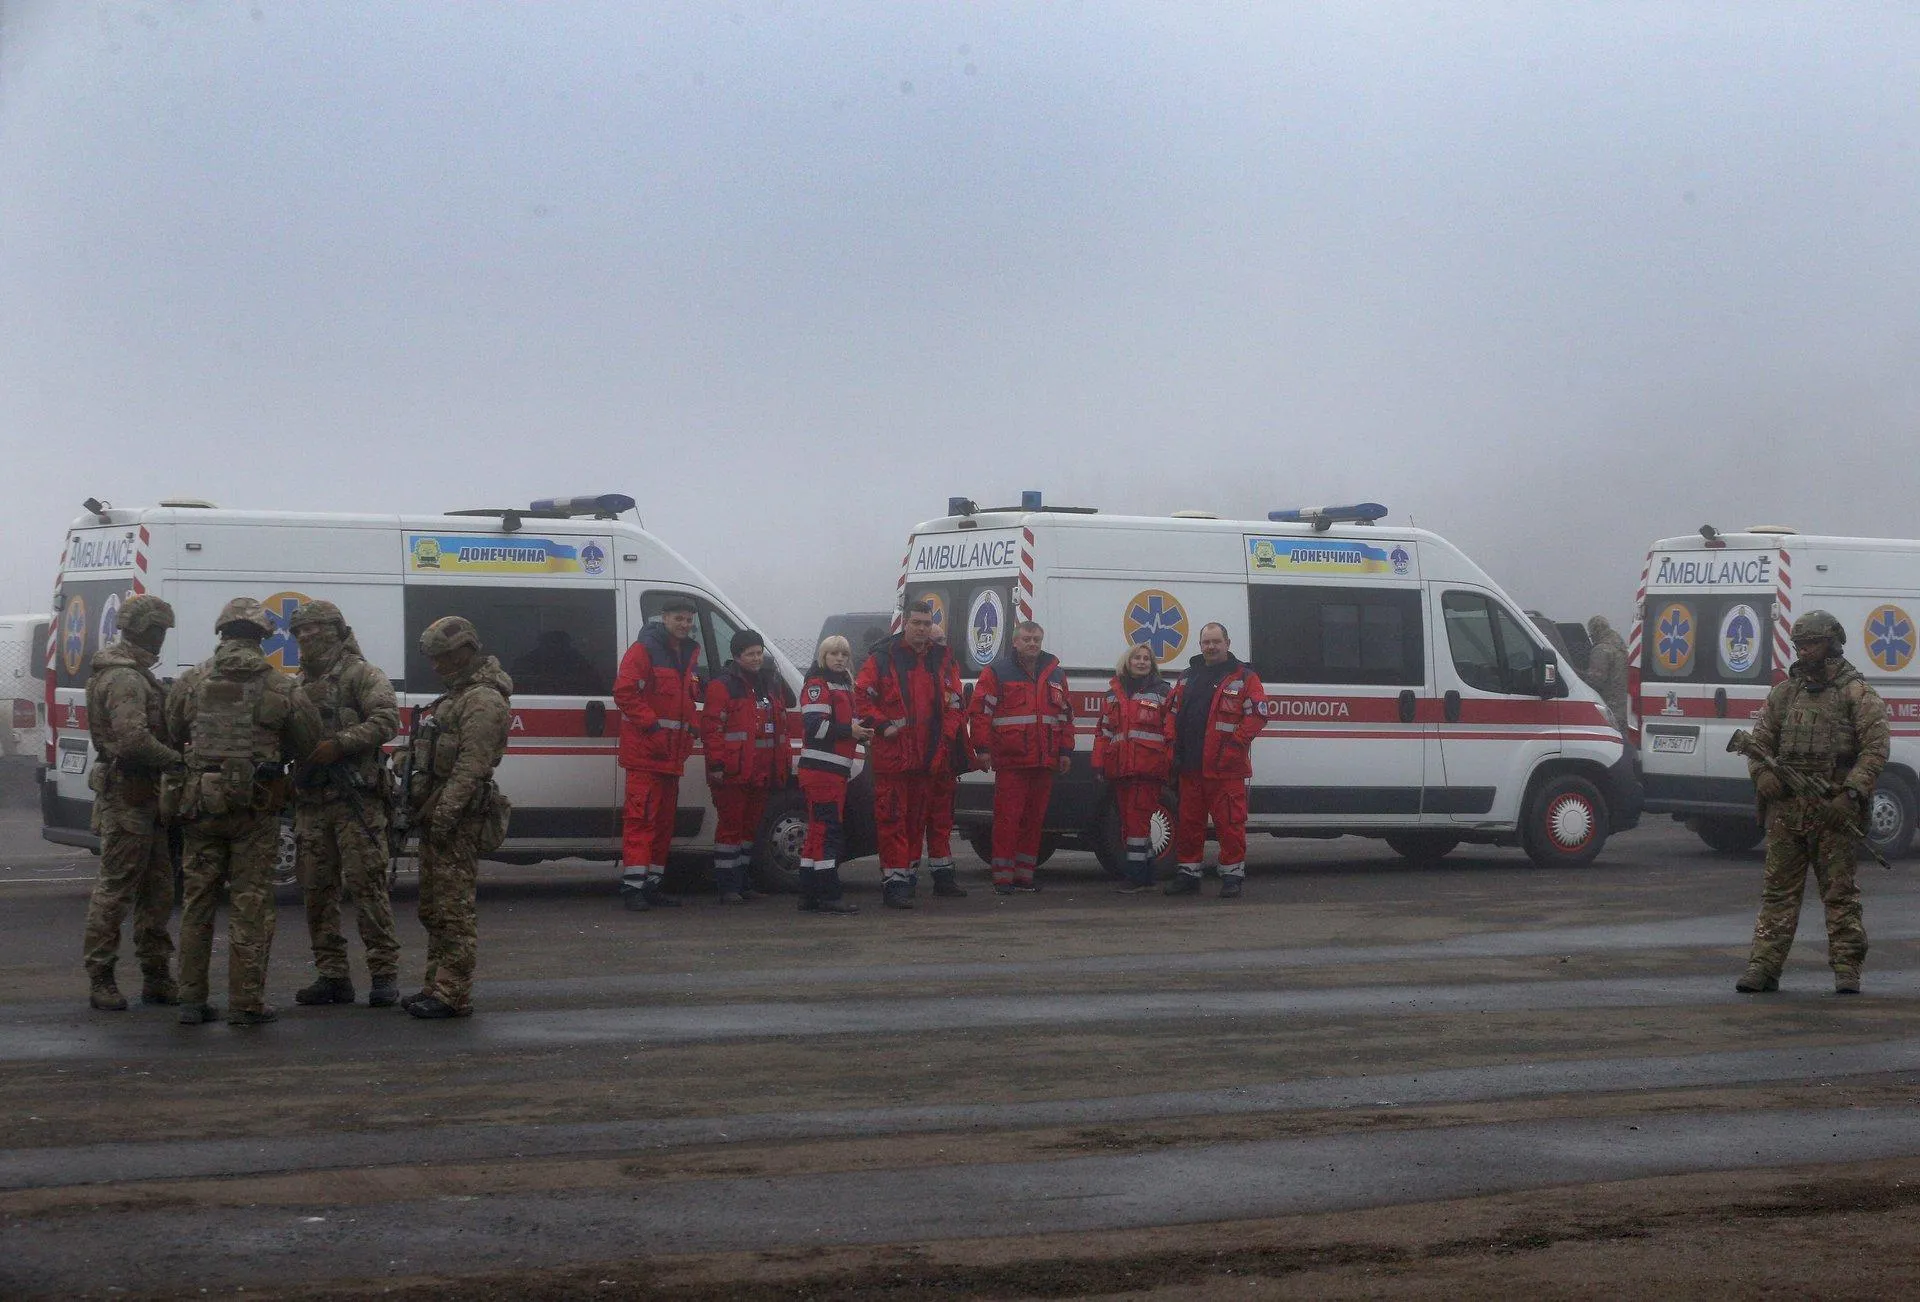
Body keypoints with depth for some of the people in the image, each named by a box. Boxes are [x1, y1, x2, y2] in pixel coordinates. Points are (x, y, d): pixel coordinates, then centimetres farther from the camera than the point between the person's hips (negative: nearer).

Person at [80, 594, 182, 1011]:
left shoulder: (135, 675, 19)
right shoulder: (125, 679, -16)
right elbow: (135, 738, -28)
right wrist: (179, 761, -21)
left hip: (144, 795, 11)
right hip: (127, 794, -11)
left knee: (157, 889, 12)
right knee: (116, 888, -6)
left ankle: (156, 977, 18)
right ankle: (100, 979, -1)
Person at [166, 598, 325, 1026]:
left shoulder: (192, 681, 1)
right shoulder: (280, 687, -5)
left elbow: (172, 734, 11)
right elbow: (311, 741, 4)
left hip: (202, 802, 2)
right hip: (256, 806, -2)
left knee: (198, 900, 11)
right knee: (250, 903, 2)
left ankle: (191, 999, 12)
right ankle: (245, 1003, 2)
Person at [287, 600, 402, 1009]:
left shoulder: (361, 674, 0)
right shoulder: (300, 684, 20)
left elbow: (386, 720, -13)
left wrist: (339, 745, -20)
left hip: (355, 800, -7)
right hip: (310, 802, 7)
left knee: (366, 883, -10)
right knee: (317, 890, 6)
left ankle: (384, 972, -6)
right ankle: (332, 974, 12)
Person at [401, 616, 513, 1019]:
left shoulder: (483, 700, -13)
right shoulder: (456, 695, 21)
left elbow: (471, 765, -21)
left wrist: (444, 814, -24)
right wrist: (425, 810, 21)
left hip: (459, 817, -11)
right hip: (439, 813, 11)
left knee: (454, 907, -10)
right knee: (433, 907, 15)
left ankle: (454, 995, -9)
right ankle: (437, 985, 22)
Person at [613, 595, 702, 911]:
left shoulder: (690, 653, 17)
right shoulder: (644, 650, -8)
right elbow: (624, 692, -15)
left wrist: (692, 725, 12)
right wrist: (650, 723, -19)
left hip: (673, 752, 9)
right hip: (645, 751, -9)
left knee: (665, 819, 11)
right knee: (641, 816, -12)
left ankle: (653, 885, 18)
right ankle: (633, 887, -14)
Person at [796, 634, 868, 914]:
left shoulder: (843, 686, 22)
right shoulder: (817, 685, -7)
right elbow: (814, 725, -19)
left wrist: (861, 733, 10)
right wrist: (849, 730, -20)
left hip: (837, 770, 10)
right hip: (821, 768, -10)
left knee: (818, 833, 12)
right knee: (827, 831, -12)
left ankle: (809, 897, 16)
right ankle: (828, 896, -14)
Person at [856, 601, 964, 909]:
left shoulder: (943, 661, 10)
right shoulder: (882, 659, -3)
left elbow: (953, 704, 13)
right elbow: (861, 696, -5)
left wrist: (945, 740, 3)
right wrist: (882, 726, -13)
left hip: (926, 757, 5)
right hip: (891, 754, -5)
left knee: (917, 819, 13)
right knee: (892, 819, -7)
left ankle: (909, 875, 23)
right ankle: (894, 883, -8)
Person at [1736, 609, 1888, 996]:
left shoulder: (1857, 694, 0)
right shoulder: (1784, 692, 15)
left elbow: (1875, 748, -6)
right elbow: (1760, 739, 19)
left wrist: (1852, 793, -17)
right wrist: (1763, 773, -1)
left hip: (1835, 810, -4)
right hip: (1785, 808, 4)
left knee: (1840, 892, 2)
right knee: (1779, 890, 4)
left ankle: (1847, 968, 7)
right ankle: (1763, 966, 4)